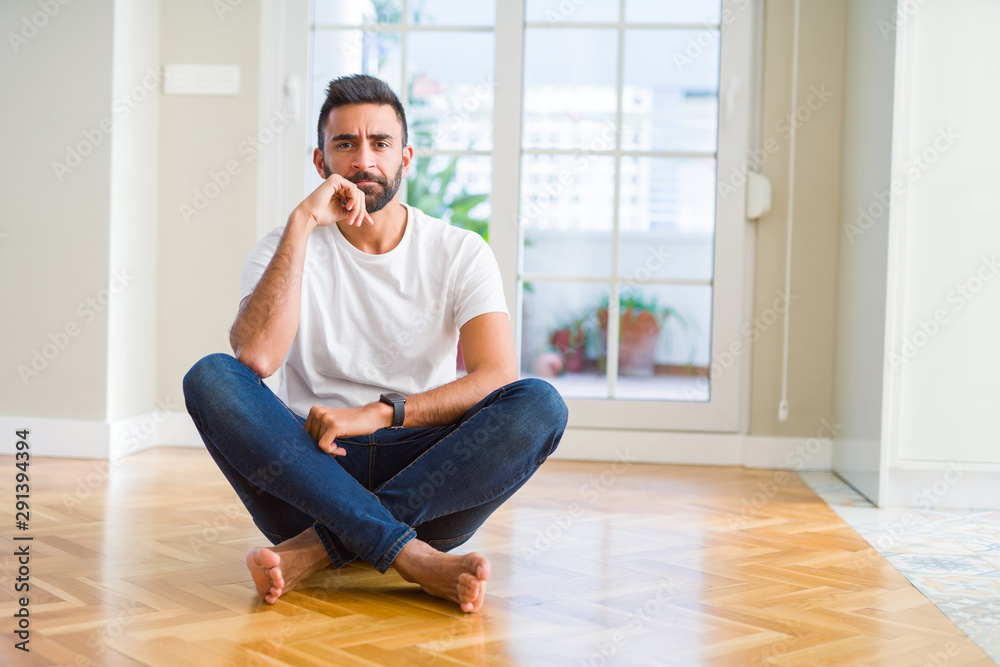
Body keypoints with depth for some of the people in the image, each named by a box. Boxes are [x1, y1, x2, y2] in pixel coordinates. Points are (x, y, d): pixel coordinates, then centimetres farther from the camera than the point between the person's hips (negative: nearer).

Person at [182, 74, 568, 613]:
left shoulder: (461, 253, 4)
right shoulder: (287, 248, 4)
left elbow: (497, 377, -10)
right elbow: (256, 357, -16)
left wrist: (379, 413, -21)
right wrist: (301, 222, -16)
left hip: (424, 476, 0)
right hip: (311, 471, 0)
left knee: (540, 404, -26)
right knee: (211, 377, -26)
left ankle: (319, 548, -29)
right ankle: (410, 557, -35)